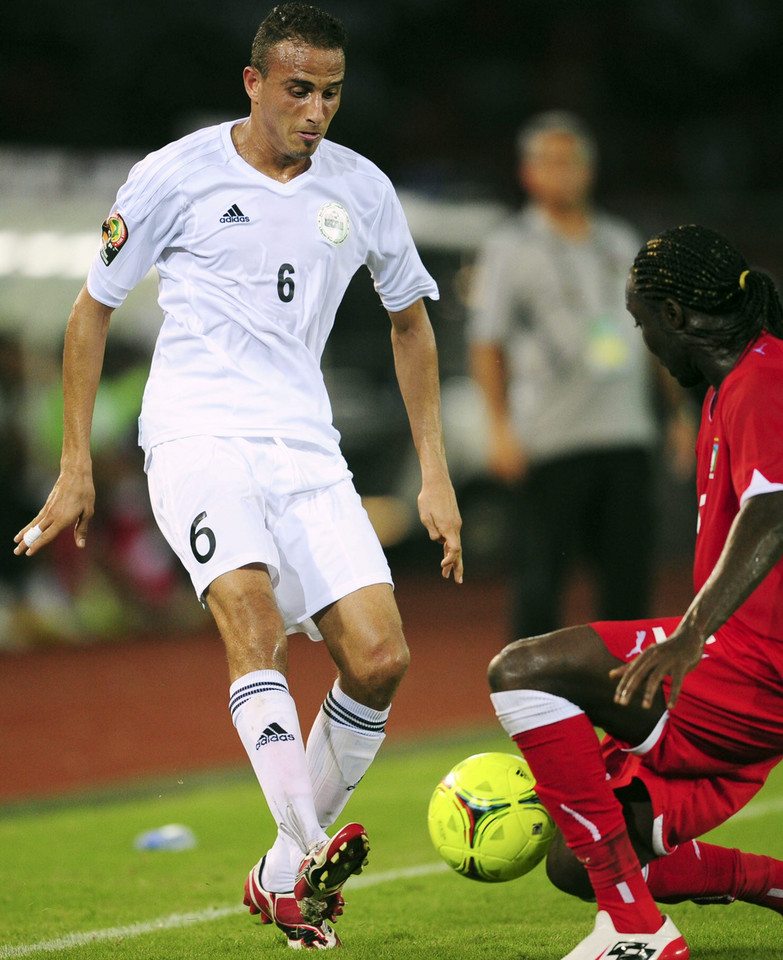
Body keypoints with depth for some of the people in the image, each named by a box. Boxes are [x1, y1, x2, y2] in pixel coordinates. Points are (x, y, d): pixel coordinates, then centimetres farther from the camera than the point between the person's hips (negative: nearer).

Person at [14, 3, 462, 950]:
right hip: (196, 437, -4)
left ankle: (282, 875, 6)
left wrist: (434, 473, 16)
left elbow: (409, 320, 21)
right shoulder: (175, 176, -2)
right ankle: (311, 854, -41)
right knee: (251, 614, -30)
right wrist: (75, 467, 5)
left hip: (305, 448, 4)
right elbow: (93, 309, 7)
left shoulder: (361, 189, 8)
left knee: (379, 657, -10)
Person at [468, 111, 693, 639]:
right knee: (543, 572, -5)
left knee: (631, 570, 3)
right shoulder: (509, 247, 2)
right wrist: (500, 426, -13)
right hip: (548, 444, -5)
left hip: (627, 437, 5)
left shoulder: (623, 243, 17)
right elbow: (486, 344, -3)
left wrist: (680, 411, 15)